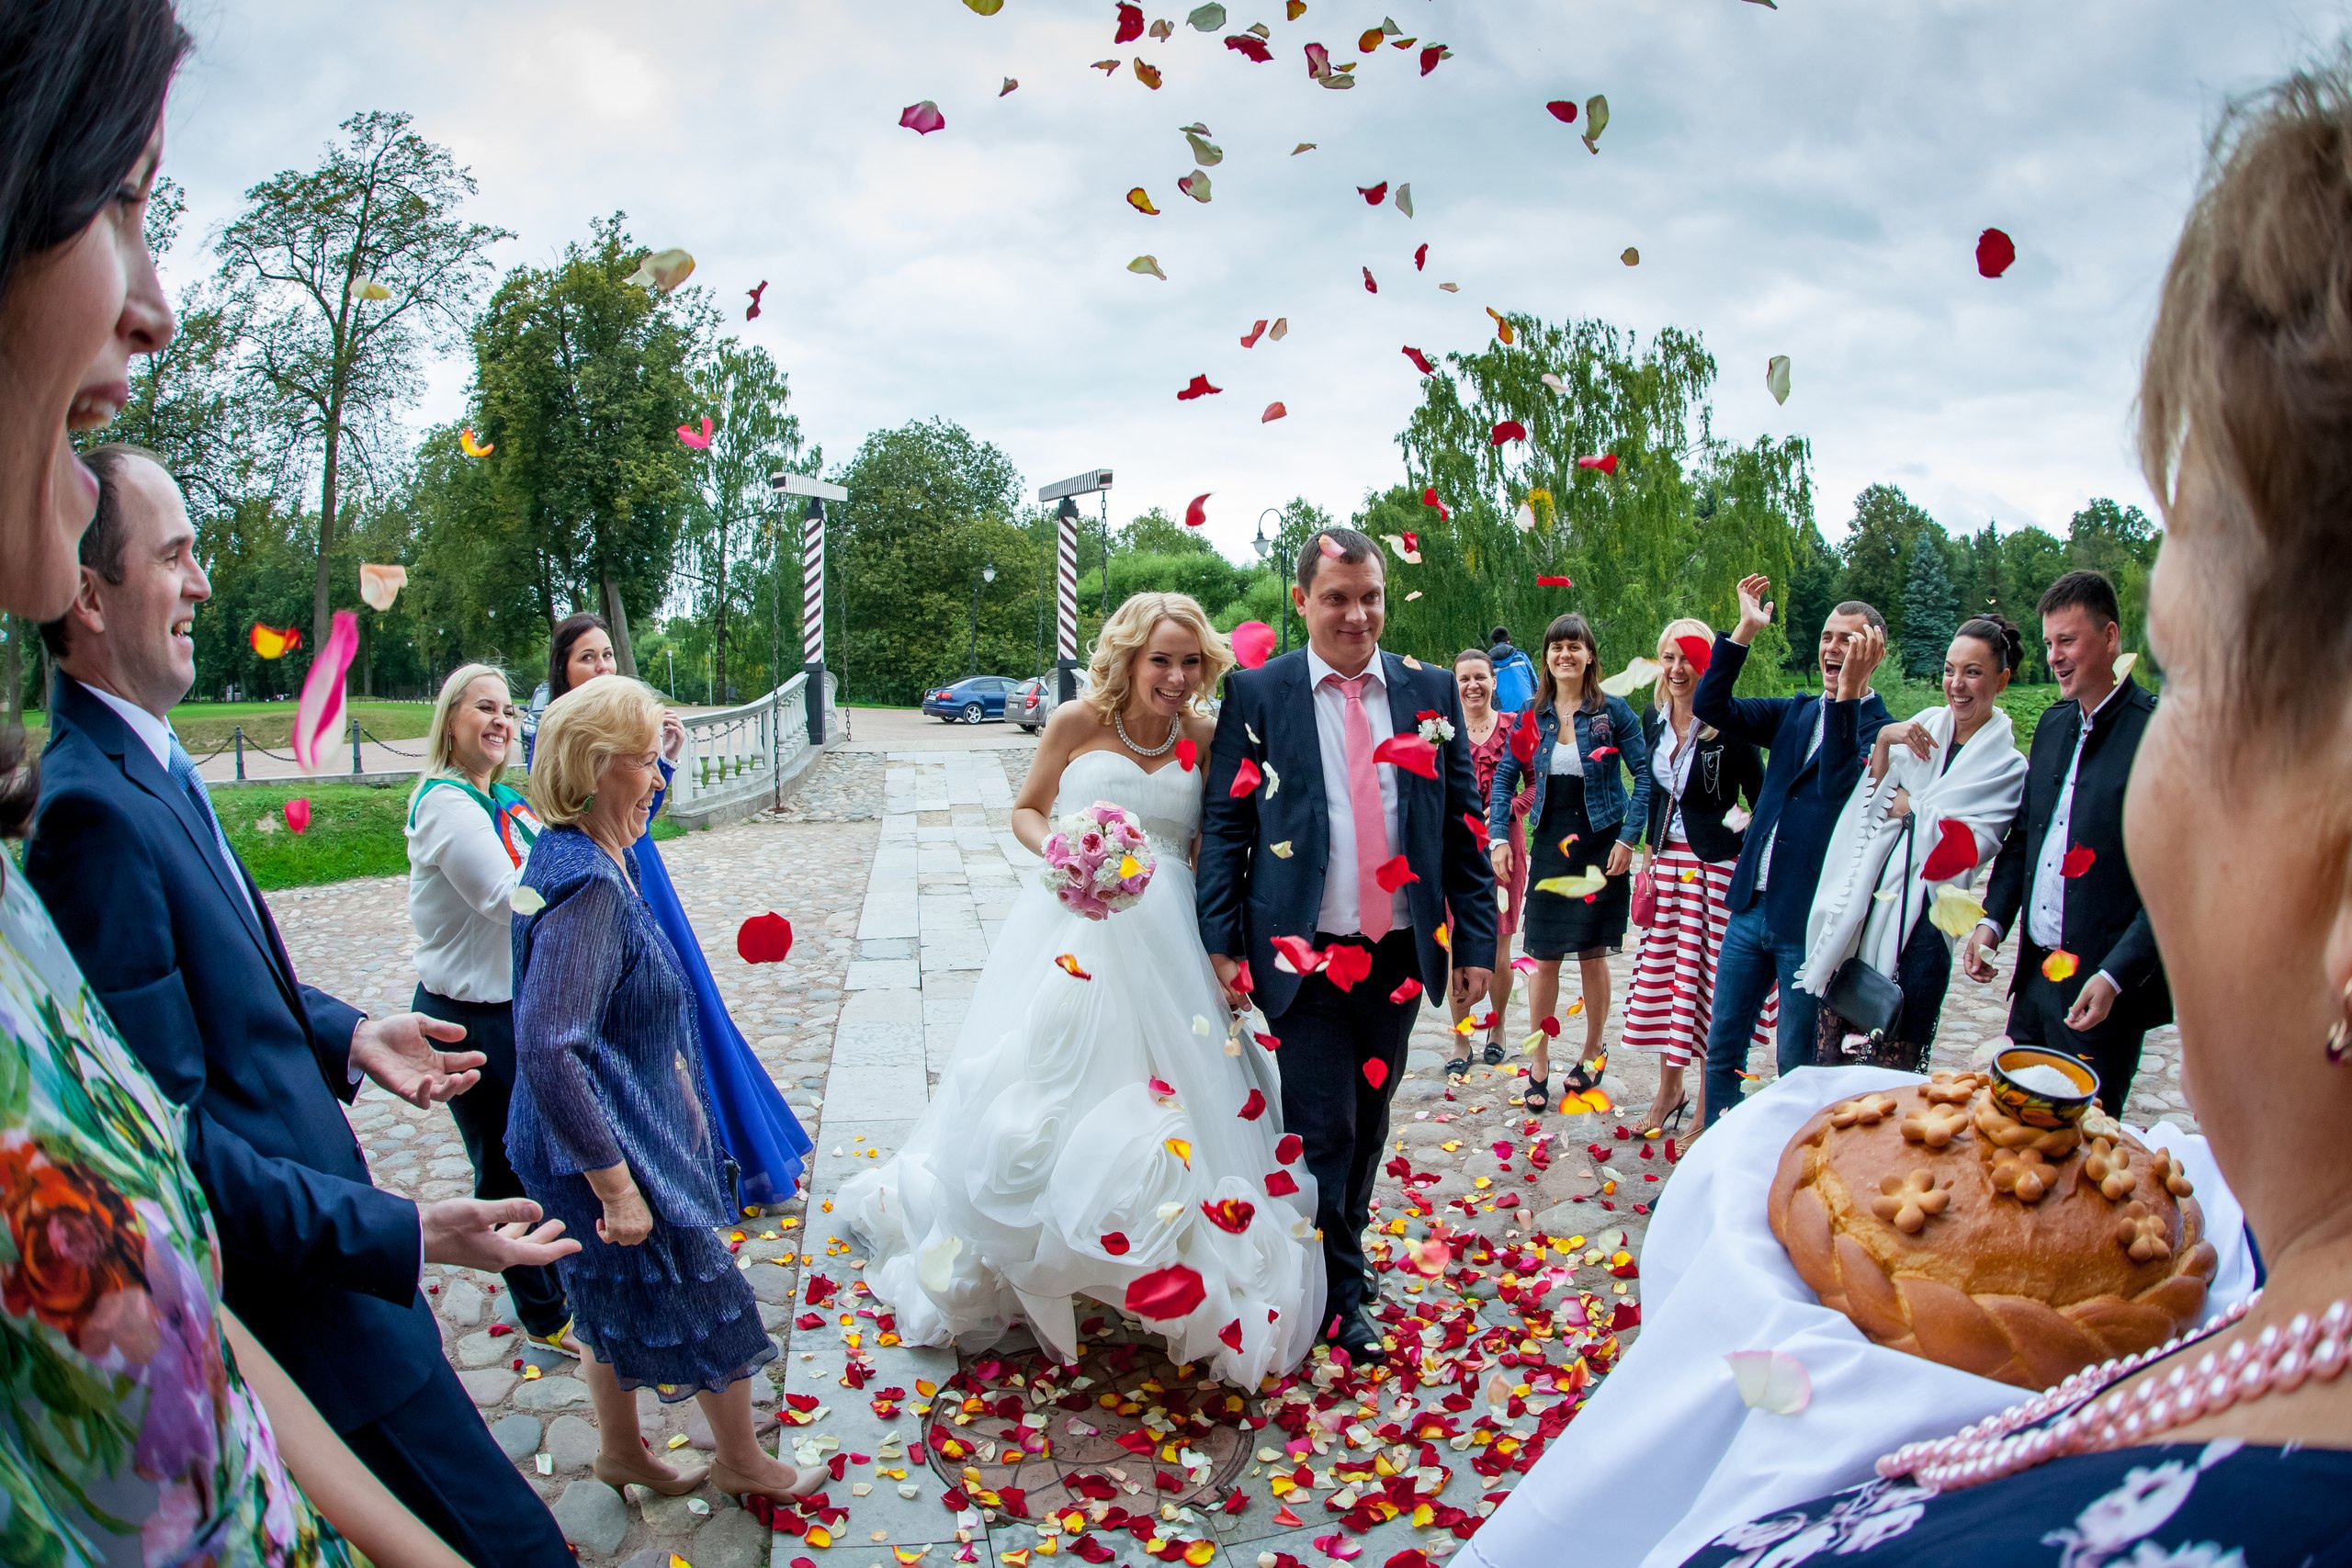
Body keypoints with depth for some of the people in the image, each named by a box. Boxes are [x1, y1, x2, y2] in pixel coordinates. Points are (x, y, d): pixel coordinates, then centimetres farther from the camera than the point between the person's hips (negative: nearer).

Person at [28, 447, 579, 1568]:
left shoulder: (144, 770, 7)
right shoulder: (94, 810, -25)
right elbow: (170, 1137, -25)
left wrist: (347, 1035, 8)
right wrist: (404, 1234, -24)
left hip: (316, 1255, 10)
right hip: (296, 1297, -10)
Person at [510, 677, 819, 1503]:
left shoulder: (577, 857, 2)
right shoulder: (588, 884, -29)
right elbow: (546, 1049, -33)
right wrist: (615, 1184, -28)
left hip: (614, 1132, 9)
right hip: (614, 1145, -9)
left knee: (615, 1295, 25)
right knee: (702, 1290, 10)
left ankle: (621, 1449, 45)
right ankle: (739, 1459, 32)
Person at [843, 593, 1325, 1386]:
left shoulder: (1204, 740, 2)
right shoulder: (1077, 723, -3)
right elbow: (1025, 810, 7)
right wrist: (1060, 852, -14)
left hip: (1166, 940, 2)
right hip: (1073, 929, -1)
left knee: (1177, 1101, 2)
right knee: (1048, 1095, 5)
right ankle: (997, 1268, 27)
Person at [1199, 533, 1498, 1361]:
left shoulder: (1430, 690, 5)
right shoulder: (1257, 693, -2)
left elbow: (1462, 821, 7)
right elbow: (1225, 823, -3)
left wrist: (1475, 936, 3)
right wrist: (1222, 941, -8)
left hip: (1401, 952, 3)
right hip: (1306, 954, -3)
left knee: (1369, 1121, 16)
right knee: (1322, 1129, 1)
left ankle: (1343, 1257, 37)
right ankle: (1337, 1299, 18)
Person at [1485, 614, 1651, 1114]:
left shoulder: (1612, 711, -4)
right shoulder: (1533, 716, 4)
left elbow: (1645, 775, -4)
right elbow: (1504, 775, 7)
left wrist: (1628, 838, -11)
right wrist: (1499, 837, -3)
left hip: (1599, 847, -2)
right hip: (1549, 846, 2)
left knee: (1592, 954, 7)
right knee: (1544, 956, 3)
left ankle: (1593, 1050, 27)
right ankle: (1539, 1063, 14)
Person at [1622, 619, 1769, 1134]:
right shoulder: (1654, 717, 6)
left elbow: (1762, 794, -9)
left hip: (1718, 864, -6)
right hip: (1668, 859, 6)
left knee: (1711, 979, 0)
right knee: (1663, 972, 12)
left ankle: (1707, 1111, 12)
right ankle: (1669, 1091, 28)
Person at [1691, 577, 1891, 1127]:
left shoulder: (1881, 729, -8)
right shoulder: (1796, 713, 10)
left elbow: (1841, 786, -26)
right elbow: (1710, 705, 2)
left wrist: (1846, 694, -30)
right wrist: (1746, 630, -7)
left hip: (1810, 921, -6)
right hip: (1751, 907, 6)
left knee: (1800, 1068, 6)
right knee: (1722, 1050, 15)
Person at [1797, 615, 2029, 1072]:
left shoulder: (2007, 767, -1)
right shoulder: (1921, 729, 9)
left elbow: (1962, 848, -12)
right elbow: (1869, 807, 3)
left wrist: (1905, 803, -4)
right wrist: (1883, 742, -9)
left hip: (1919, 923, -3)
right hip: (1860, 908, 3)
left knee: (1895, 1067, 2)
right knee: (1830, 1051, 6)